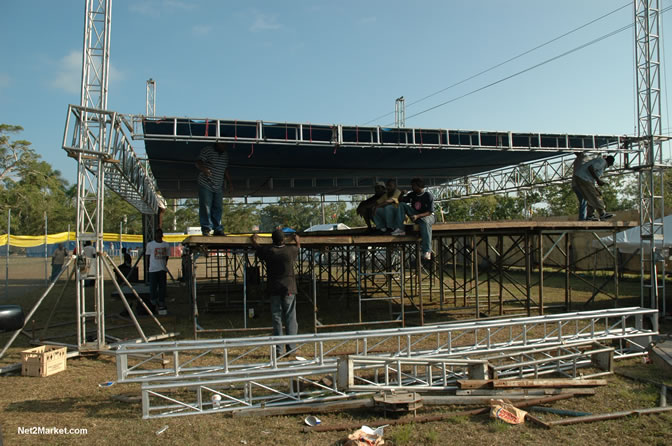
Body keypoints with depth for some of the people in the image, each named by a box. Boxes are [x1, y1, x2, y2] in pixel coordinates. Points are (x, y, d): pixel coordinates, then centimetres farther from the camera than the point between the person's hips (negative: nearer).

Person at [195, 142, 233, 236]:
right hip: (206, 185, -5)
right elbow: (198, 163, -11)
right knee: (206, 207, -8)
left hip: (218, 187, 5)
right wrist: (204, 169, -32)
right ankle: (206, 228, -3)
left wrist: (229, 181, 15)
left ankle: (218, 229, 6)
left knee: (217, 208, 2)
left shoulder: (226, 154, 14)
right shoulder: (207, 150, -4)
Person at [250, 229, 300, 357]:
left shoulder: (268, 251, -2)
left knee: (277, 320, 4)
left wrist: (254, 240, 42)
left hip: (274, 290, 1)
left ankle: (278, 350, 4)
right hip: (289, 289, 0)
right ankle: (291, 348, 3)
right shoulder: (291, 250, -2)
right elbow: (298, 248, 23)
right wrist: (298, 242, 46)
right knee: (290, 319, 4)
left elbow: (256, 247, 19)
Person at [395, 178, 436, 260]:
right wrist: (402, 195, -11)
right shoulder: (412, 194, 4)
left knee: (425, 222, -43)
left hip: (427, 216, -6)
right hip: (416, 215, 6)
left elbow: (430, 212, -19)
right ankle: (401, 229, -25)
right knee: (402, 205, -12)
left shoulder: (428, 195, -13)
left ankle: (427, 251, -48)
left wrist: (418, 216, -33)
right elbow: (400, 201, 11)